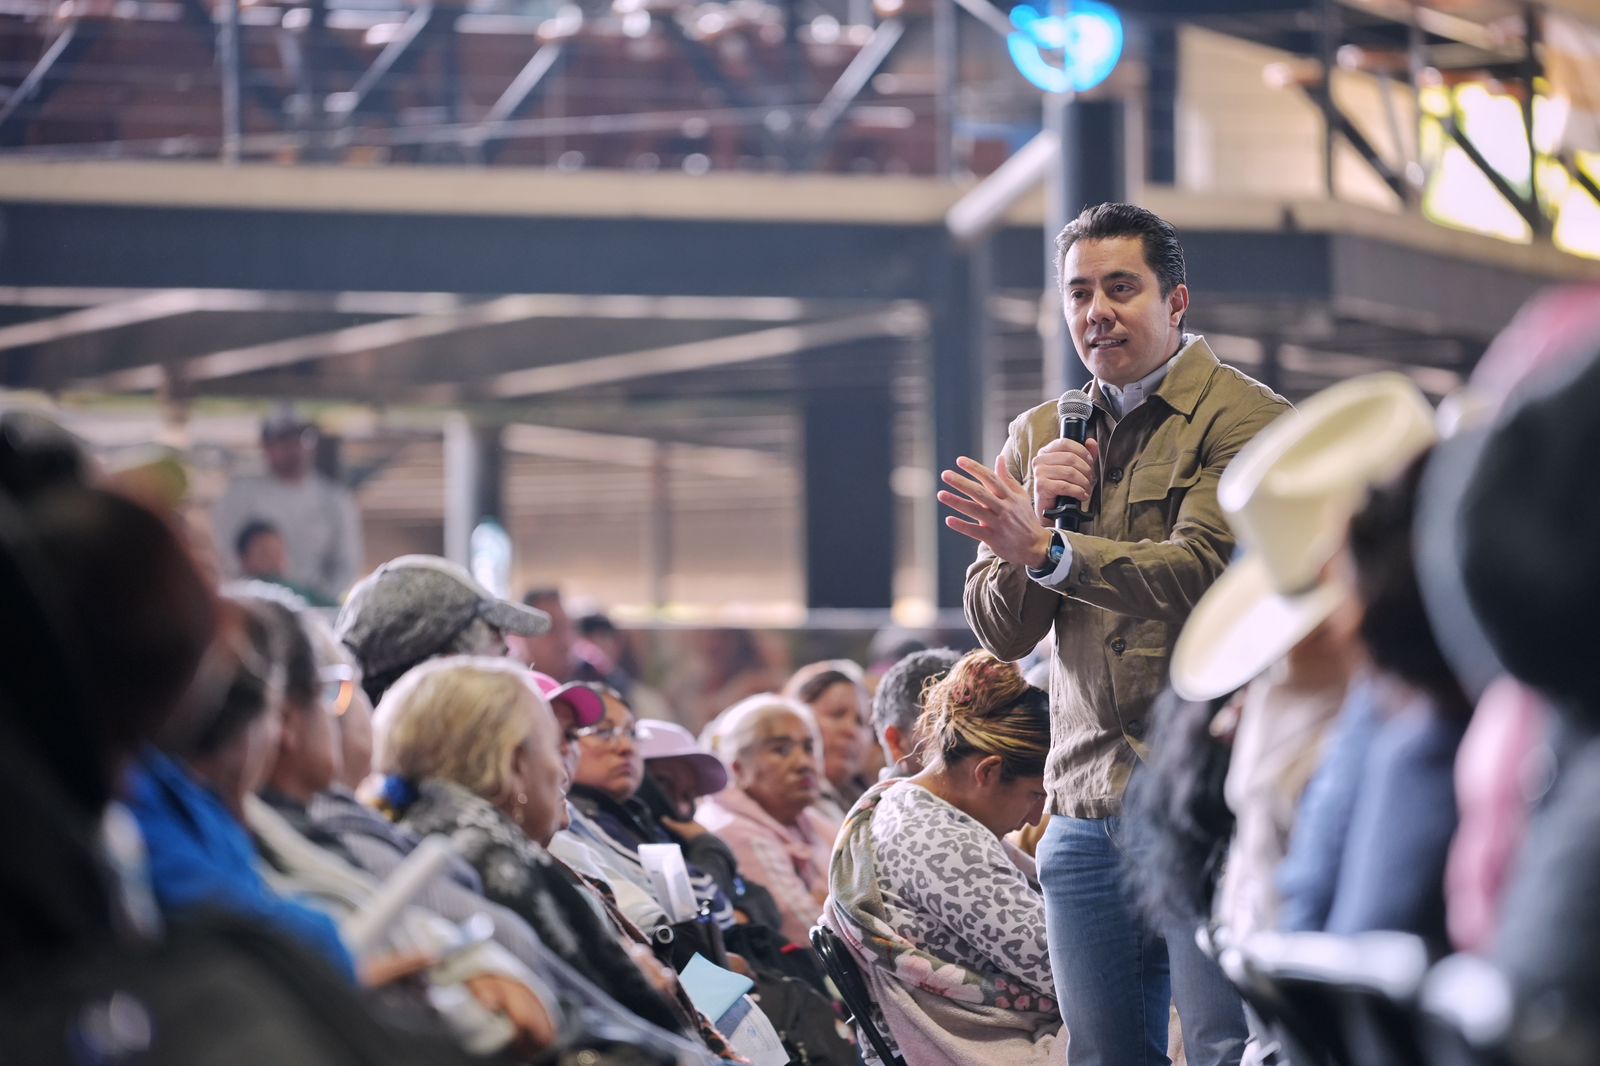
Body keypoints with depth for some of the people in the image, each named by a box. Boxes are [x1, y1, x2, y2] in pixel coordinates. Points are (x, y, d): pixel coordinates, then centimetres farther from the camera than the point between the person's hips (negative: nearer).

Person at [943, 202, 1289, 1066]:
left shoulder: (1247, 419, -2)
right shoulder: (1038, 438, 16)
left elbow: (1198, 572, -17)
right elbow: (1000, 631, 11)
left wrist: (1047, 548, -28)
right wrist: (1045, 511, -6)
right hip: (1086, 807, 5)